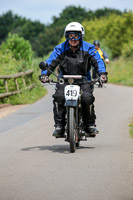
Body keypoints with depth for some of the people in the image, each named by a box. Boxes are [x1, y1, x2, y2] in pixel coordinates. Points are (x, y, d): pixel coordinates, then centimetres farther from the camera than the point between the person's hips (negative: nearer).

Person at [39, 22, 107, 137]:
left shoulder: (88, 48, 2)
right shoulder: (60, 49, 3)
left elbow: (98, 61, -4)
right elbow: (50, 62, -1)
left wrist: (102, 73, -23)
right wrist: (45, 74, -19)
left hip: (84, 81, -1)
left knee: (87, 97, -28)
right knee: (59, 97, -27)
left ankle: (90, 125, -9)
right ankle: (59, 126, -18)